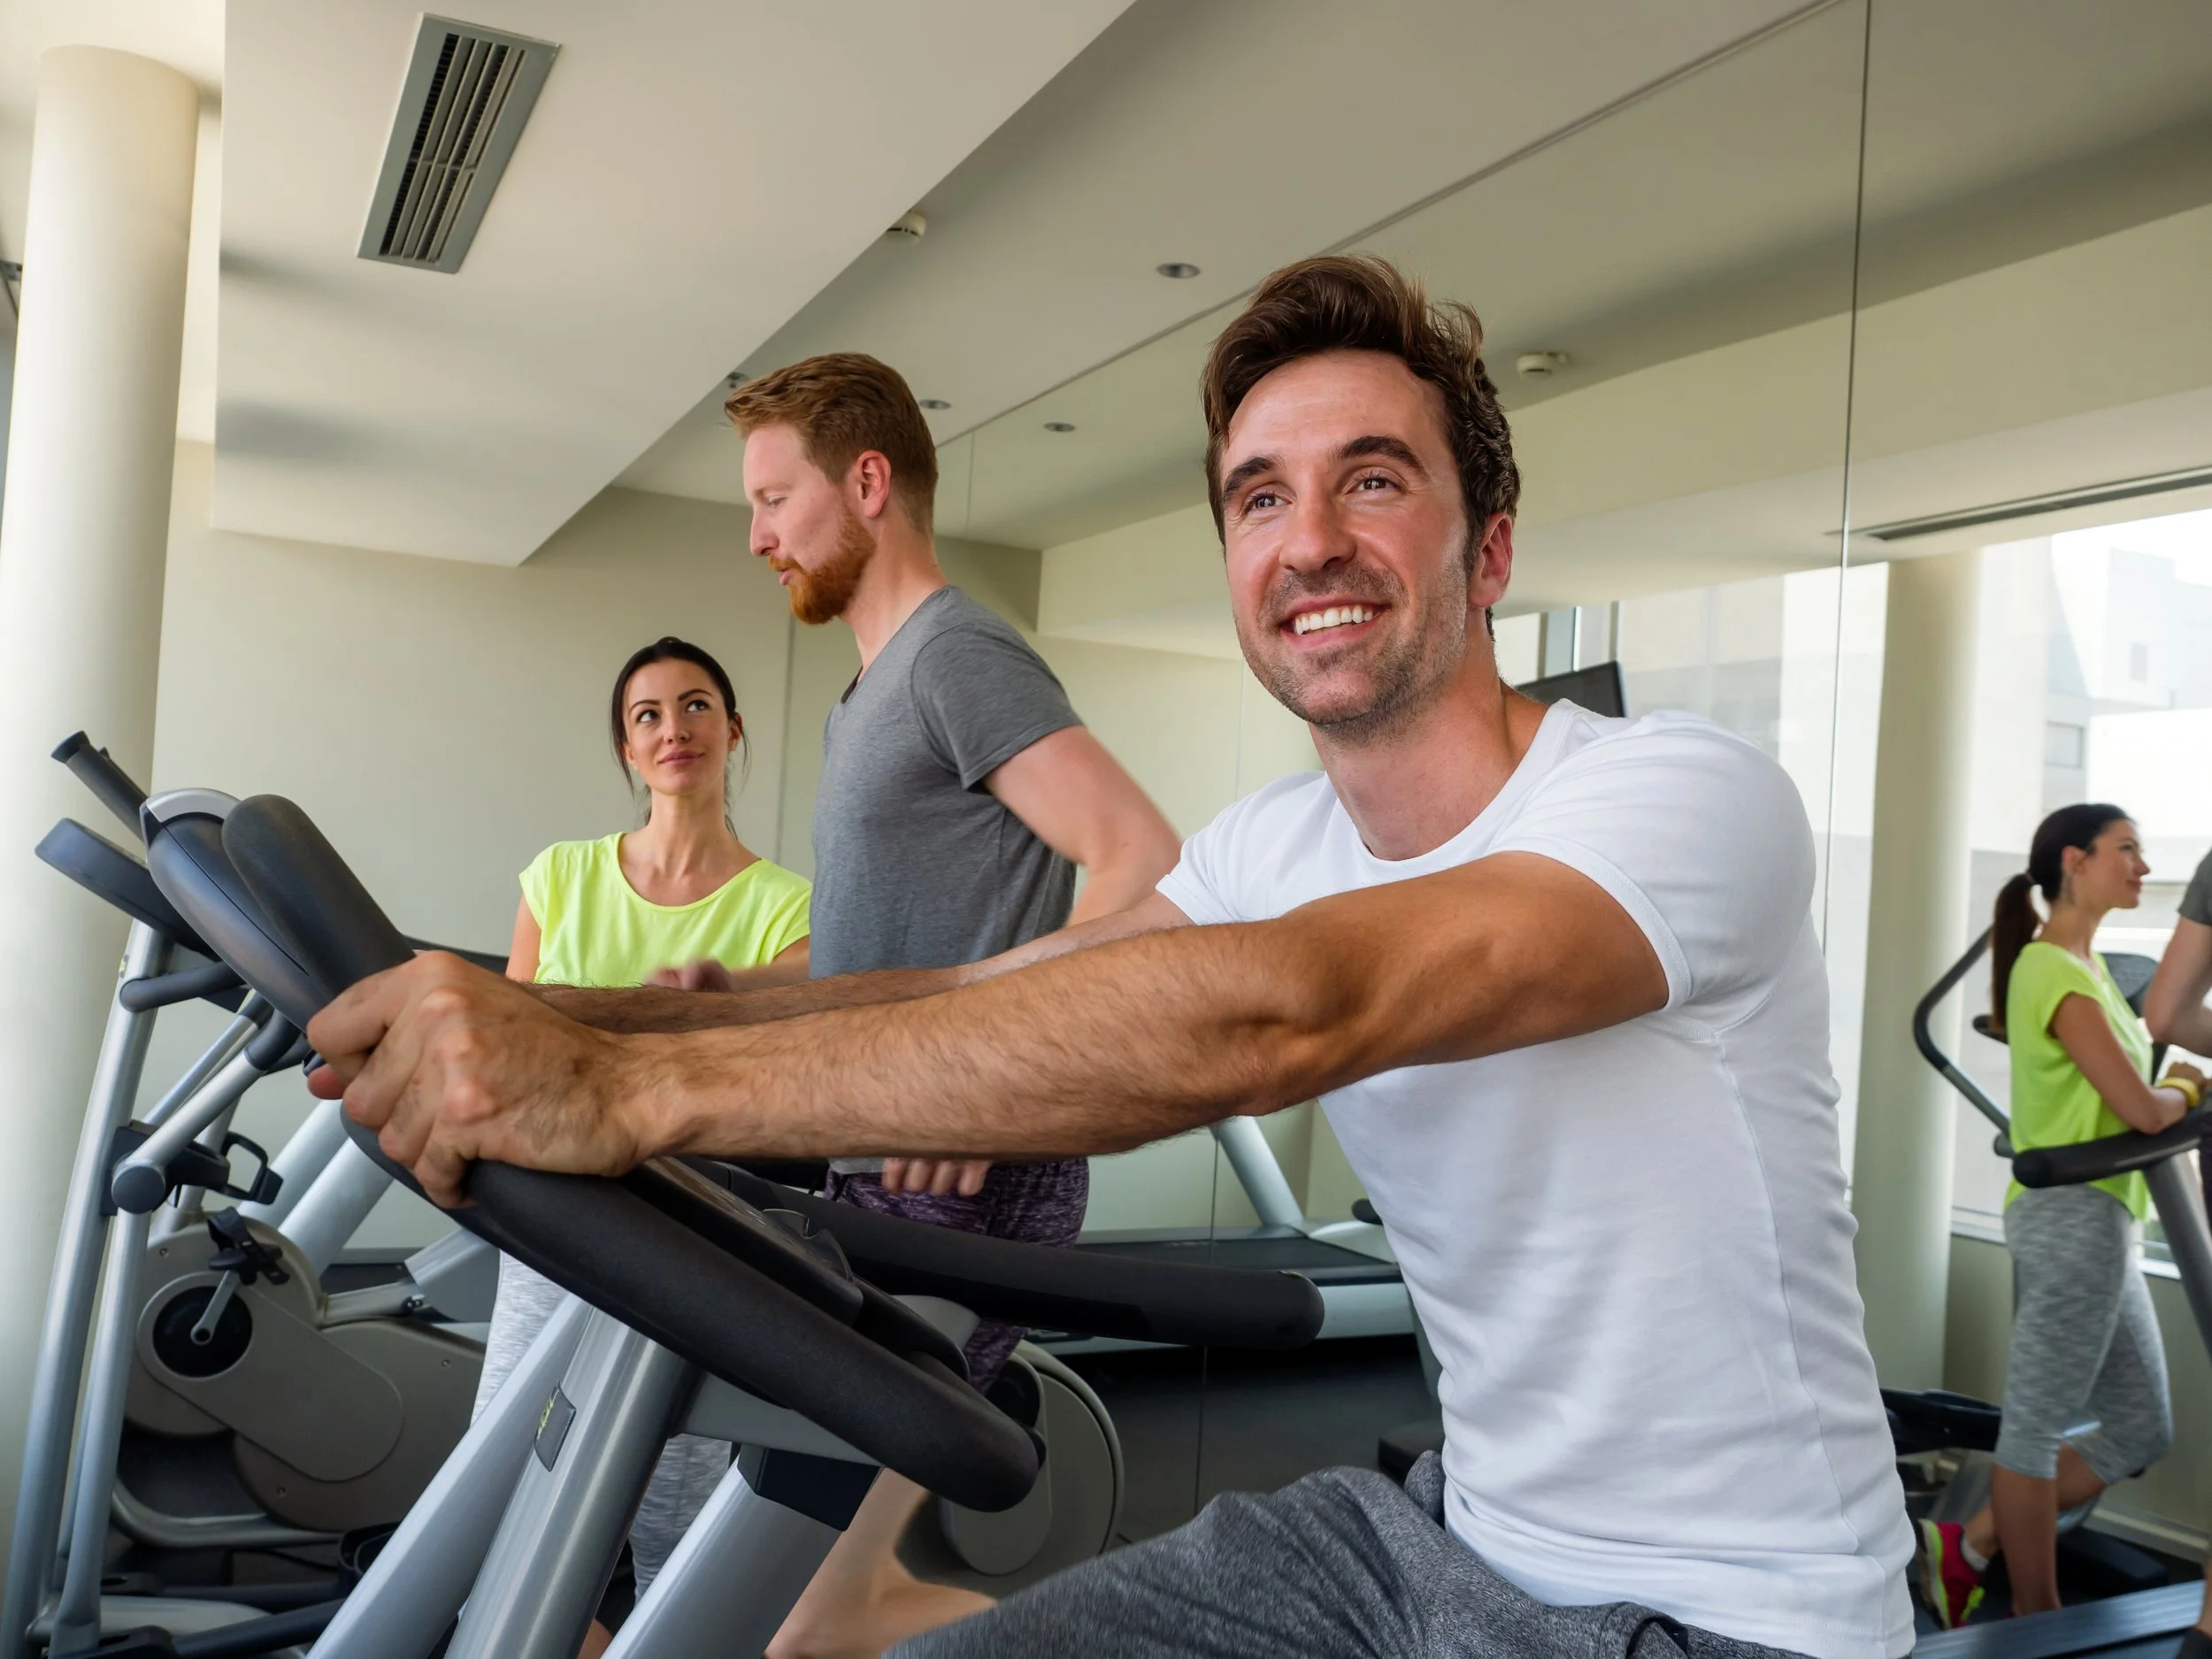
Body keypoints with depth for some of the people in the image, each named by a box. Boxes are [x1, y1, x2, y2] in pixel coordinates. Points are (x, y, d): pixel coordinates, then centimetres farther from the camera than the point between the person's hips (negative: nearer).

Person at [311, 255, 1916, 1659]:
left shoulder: (1692, 795, -21)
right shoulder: (1275, 847, 3)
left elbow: (1273, 1018, -36)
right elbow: (986, 984, -5)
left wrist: (639, 1088, -39)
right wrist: (552, 1020, -19)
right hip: (1451, 1526, 6)